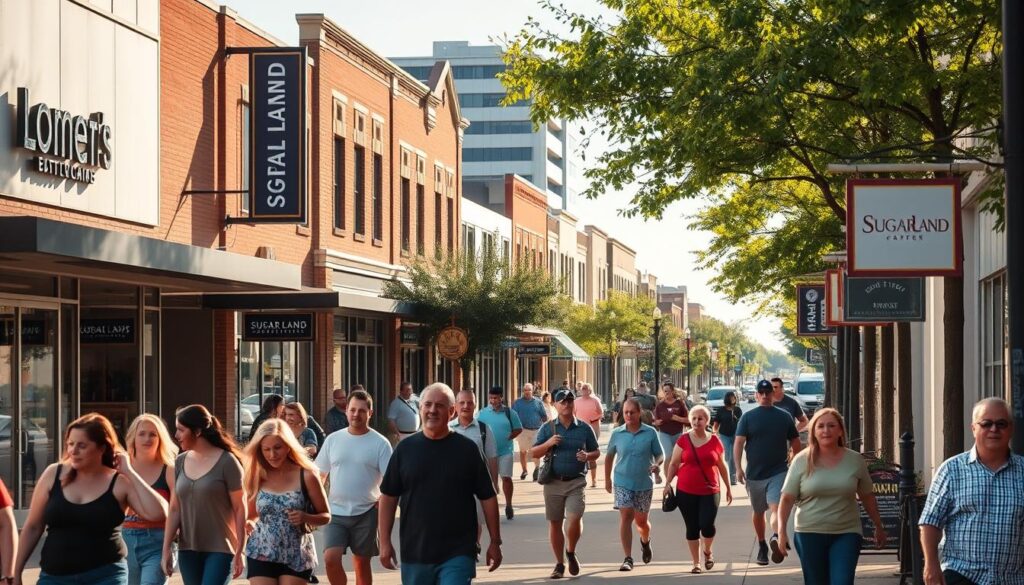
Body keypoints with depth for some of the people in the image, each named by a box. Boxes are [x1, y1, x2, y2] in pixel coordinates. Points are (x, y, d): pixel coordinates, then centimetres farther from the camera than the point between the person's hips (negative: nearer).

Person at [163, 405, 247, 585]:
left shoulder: (226, 462, -8)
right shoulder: (180, 462, 7)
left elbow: (239, 509, -8)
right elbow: (175, 509, 10)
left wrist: (239, 552, -11)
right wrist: (166, 549, 5)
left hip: (220, 550, -5)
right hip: (188, 550, 5)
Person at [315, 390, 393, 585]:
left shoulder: (380, 443, -4)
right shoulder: (333, 439, 5)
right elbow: (319, 474, 11)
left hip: (366, 513, -2)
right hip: (335, 512, 2)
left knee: (362, 564, 8)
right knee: (331, 558, -12)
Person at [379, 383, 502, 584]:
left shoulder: (467, 449, -1)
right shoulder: (405, 449, 4)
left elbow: (487, 497, 3)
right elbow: (389, 497, 7)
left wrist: (495, 542, 1)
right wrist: (385, 542, 2)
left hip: (457, 553, -3)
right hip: (415, 553, 3)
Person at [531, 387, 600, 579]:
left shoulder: (584, 428, 6)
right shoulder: (547, 428, 5)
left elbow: (596, 452, 12)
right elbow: (534, 453, 3)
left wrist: (587, 456, -10)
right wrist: (548, 443, -14)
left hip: (576, 482, -1)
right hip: (553, 482, 1)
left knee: (574, 519, -15)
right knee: (554, 523, 6)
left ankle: (571, 552, 14)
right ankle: (559, 564, 18)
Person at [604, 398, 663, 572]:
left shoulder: (650, 433, -4)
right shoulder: (617, 434, 0)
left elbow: (660, 455, 2)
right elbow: (609, 456, 13)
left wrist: (657, 464, -20)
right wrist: (607, 479, 15)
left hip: (644, 484, 0)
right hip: (623, 482, 0)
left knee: (641, 521, 12)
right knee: (626, 517, -13)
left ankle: (645, 541, 47)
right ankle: (628, 558, -12)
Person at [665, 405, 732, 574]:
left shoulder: (714, 441, 3)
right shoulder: (683, 440, 0)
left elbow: (722, 466, 12)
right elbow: (674, 463, 4)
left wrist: (728, 487, 16)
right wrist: (668, 483, -5)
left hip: (709, 491, 0)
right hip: (686, 491, 0)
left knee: (707, 524, -12)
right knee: (692, 528, 4)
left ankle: (707, 551, 19)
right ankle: (696, 563, 15)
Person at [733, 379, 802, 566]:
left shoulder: (785, 417, 4)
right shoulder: (748, 417, 2)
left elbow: (795, 443, 11)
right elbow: (738, 443, -4)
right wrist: (738, 468, -15)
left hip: (779, 472, -2)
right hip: (754, 473, 2)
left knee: (776, 508, -23)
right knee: (758, 512, 15)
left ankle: (776, 538, -42)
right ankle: (762, 547, 30)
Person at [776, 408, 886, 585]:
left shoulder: (855, 460, 2)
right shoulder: (802, 461, -2)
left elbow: (867, 497, 13)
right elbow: (787, 499, -2)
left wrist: (879, 527, 19)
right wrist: (782, 530, -11)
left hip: (846, 534, 0)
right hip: (810, 535, 0)